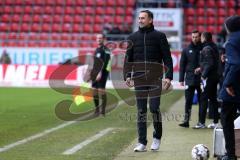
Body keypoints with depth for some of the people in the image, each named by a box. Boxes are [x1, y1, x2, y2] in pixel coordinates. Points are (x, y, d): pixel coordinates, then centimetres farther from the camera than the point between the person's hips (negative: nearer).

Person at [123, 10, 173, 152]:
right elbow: (128, 58, 11)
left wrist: (169, 76, -8)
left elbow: (167, 58, 1)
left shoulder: (159, 36, 3)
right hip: (139, 78, 3)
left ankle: (157, 137, 13)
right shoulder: (133, 37, 11)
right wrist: (127, 75, -1)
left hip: (155, 77, -3)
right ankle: (142, 143, 6)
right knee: (141, 111, 2)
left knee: (154, 108, -9)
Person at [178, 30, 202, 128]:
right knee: (188, 101, -2)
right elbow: (182, 65, 7)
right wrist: (181, 79, 1)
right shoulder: (186, 50, 8)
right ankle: (186, 121, -2)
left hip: (201, 80, -1)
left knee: (202, 101, 5)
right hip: (190, 80, 1)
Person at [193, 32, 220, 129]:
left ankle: (201, 122, -6)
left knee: (204, 99, -6)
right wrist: (201, 68, 18)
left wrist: (204, 75, -16)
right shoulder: (214, 47, 14)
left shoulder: (207, 49, -14)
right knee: (213, 99, 13)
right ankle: (215, 122, 15)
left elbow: (210, 63, -21)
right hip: (215, 76, 9)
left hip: (208, 77, -9)